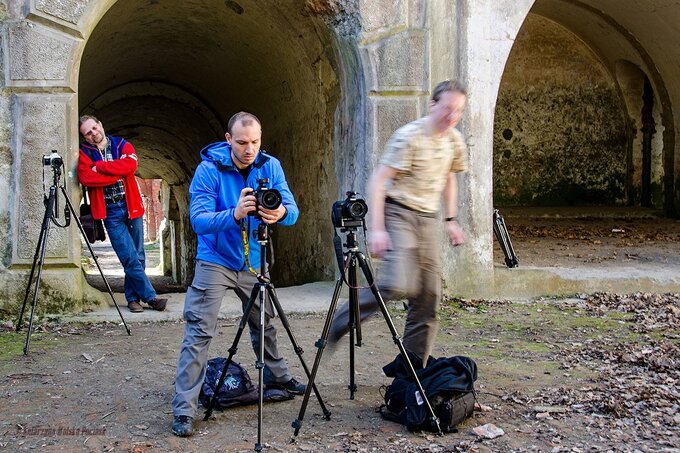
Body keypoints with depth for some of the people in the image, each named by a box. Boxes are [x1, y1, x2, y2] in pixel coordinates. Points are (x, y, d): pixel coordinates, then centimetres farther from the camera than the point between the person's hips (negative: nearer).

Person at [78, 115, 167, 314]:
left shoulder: (122, 145, 7)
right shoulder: (85, 152, 4)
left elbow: (130, 165, -14)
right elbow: (85, 177, -15)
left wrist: (100, 166, -12)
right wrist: (117, 173, -12)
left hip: (131, 206, 2)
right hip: (110, 211, -2)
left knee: (137, 256, 6)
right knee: (130, 257, -8)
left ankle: (133, 297, 18)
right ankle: (150, 296, 1)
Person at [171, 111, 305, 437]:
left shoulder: (270, 166, -7)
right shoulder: (209, 169, -19)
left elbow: (293, 211, -13)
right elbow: (198, 220, -26)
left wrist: (281, 213, -37)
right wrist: (234, 214, -44)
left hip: (252, 261, 5)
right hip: (215, 261, -4)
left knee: (264, 324, 20)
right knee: (199, 333, -11)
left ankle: (276, 376, 44)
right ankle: (184, 409, -7)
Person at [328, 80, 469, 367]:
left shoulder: (454, 140, 8)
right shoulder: (408, 136, -14)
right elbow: (377, 180, -17)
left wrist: (451, 220, 17)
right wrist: (376, 229, -24)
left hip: (427, 220, 7)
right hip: (397, 213, -7)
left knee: (429, 296, 3)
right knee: (398, 285, -25)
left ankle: (413, 369, 14)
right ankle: (344, 319, -1)